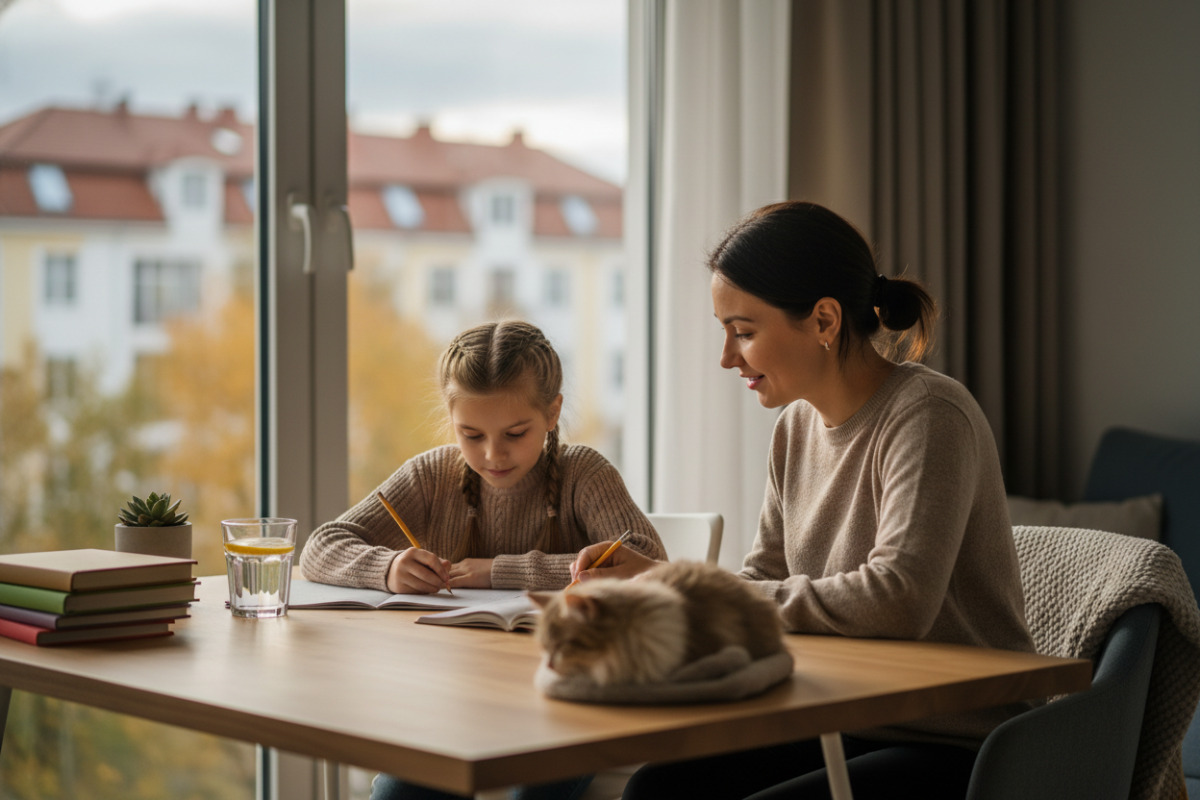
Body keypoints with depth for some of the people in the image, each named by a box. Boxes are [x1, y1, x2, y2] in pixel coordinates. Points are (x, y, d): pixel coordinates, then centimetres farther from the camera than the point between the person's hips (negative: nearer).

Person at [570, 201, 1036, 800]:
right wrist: (656, 578, -6)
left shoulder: (929, 416, -18)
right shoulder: (798, 427, 8)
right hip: (849, 730, 7)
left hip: (958, 750, -7)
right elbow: (763, 580, 14)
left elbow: (896, 603, -30)